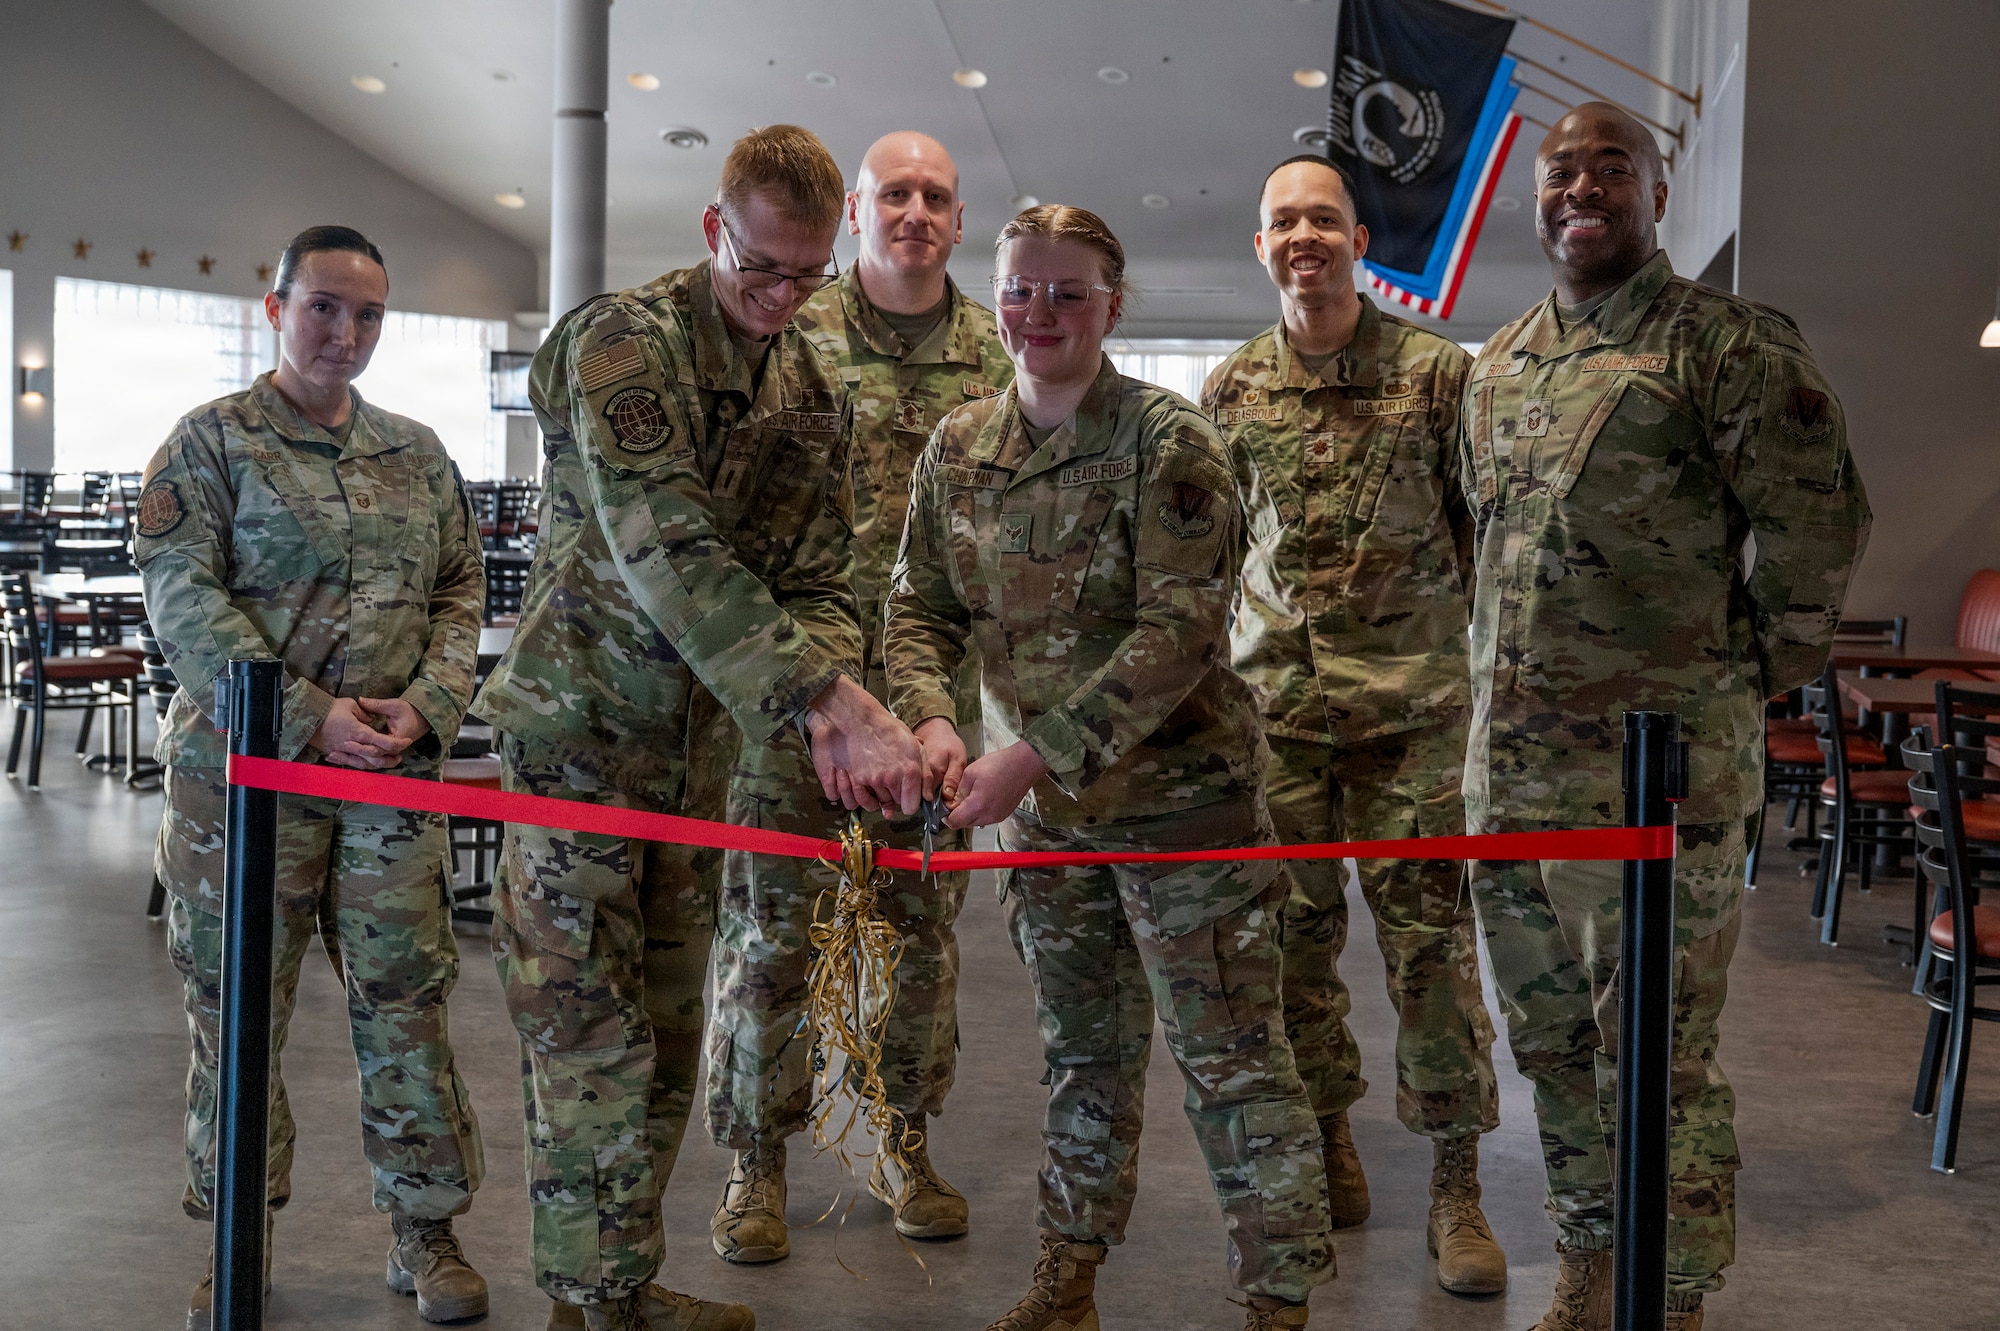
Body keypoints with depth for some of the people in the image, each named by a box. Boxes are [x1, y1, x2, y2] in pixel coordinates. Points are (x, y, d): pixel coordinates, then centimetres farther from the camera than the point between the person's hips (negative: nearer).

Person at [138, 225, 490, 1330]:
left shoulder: (418, 452, 13)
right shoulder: (213, 440, 0)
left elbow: (460, 589, 12)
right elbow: (182, 597, -9)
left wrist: (428, 704, -7)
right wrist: (308, 717, -16)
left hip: (394, 773, 3)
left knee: (406, 999, 5)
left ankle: (424, 1230, 17)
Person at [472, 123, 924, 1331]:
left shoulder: (815, 392, 9)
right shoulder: (625, 341, -15)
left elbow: (818, 582, 5)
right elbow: (664, 552, -28)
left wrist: (833, 709, -18)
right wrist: (832, 701, -35)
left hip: (700, 742, 7)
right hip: (583, 729, -7)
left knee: (667, 1037, 13)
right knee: (590, 1037, -4)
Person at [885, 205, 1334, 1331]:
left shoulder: (1168, 442, -15)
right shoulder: (958, 448, 3)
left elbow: (1179, 633, -21)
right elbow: (922, 607, 7)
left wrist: (1040, 752, -25)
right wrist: (930, 716, -14)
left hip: (1181, 793, -5)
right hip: (1044, 810, 6)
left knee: (1231, 1056, 0)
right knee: (1084, 1048, 18)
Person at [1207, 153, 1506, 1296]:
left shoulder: (1436, 368, 1)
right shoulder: (1232, 389, 9)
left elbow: (1485, 517, 8)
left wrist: (1450, 629, 4)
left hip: (1410, 697, -2)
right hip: (1274, 694, 3)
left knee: (1429, 927, -4)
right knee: (1295, 928, 6)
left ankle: (1457, 1182, 6)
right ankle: (1329, 1145, 22)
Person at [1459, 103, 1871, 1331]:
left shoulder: (1731, 343, -7)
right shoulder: (1499, 367, 15)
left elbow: (1818, 524, -9)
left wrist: (1747, 678, -2)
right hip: (1510, 762, 7)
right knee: (1551, 1035, 16)